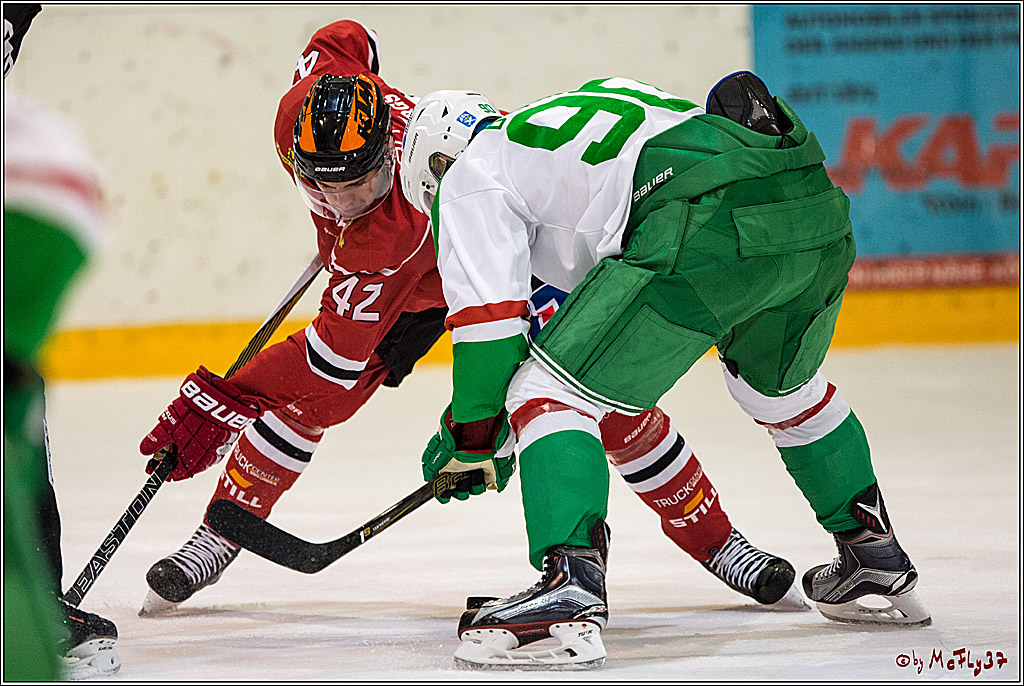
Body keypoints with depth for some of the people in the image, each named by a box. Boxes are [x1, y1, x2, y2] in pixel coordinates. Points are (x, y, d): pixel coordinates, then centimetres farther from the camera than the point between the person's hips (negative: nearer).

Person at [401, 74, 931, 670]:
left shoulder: (470, 178, 17)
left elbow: (490, 318, 7)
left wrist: (470, 437, 20)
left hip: (708, 229, -8)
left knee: (550, 393, -2)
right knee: (782, 390, 35)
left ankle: (571, 592, -18)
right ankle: (876, 557, 42)